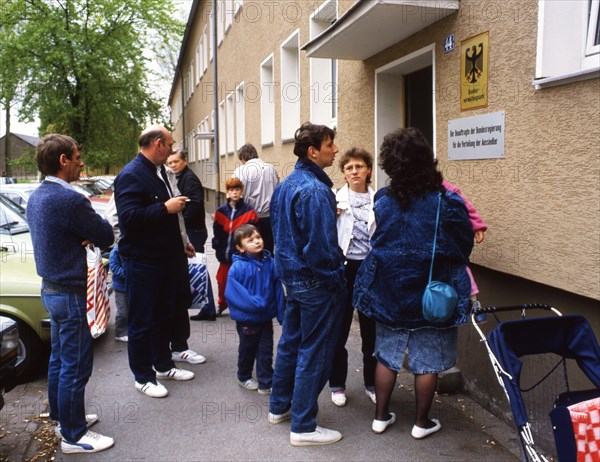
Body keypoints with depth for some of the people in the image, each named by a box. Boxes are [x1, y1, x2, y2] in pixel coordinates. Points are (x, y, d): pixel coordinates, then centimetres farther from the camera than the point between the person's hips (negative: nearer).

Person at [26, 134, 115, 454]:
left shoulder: (36, 197, 7)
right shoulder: (69, 199, -23)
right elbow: (106, 236, -16)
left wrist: (84, 235, -6)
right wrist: (94, 223, 4)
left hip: (51, 288, 10)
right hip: (69, 293, -10)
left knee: (59, 359, 21)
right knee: (76, 365, 1)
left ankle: (62, 417, 36)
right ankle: (73, 436, 13)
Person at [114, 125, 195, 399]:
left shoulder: (158, 171, 13)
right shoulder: (130, 175, -17)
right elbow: (128, 217, -28)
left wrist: (180, 241, 23)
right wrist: (166, 208, -23)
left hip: (166, 258, 9)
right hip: (142, 262, -9)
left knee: (165, 315, 19)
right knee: (142, 322, 5)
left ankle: (163, 365, 35)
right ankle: (143, 377, 19)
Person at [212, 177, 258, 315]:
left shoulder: (248, 211, -6)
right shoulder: (221, 211, 3)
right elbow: (217, 232, 5)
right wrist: (217, 247, -2)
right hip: (225, 254, 3)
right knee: (223, 280, 14)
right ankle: (222, 305, 33)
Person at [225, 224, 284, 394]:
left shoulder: (270, 262, -7)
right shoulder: (237, 267, -19)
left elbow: (278, 289, -1)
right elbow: (233, 293, -20)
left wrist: (281, 313, 1)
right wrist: (256, 303, -23)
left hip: (266, 317, 3)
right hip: (247, 319, -3)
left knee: (266, 351, 10)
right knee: (247, 350, 18)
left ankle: (265, 383, 24)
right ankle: (244, 377, 40)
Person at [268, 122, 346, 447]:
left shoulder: (285, 185, 8)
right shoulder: (315, 190, -21)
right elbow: (322, 246, -24)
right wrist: (336, 280, -13)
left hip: (290, 277, 9)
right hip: (315, 283, -9)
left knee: (290, 341, 21)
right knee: (314, 352, 2)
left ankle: (279, 407, 36)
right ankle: (303, 427, 14)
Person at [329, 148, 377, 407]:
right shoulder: (335, 199, -2)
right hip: (344, 268, -1)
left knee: (371, 329, 11)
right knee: (339, 328, 7)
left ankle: (372, 383, 29)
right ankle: (337, 384, 25)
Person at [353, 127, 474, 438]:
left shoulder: (383, 200, -7)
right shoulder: (446, 202, -16)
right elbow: (465, 247, -3)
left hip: (389, 291, 3)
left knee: (387, 354, 16)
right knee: (427, 360, 12)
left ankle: (381, 416, 28)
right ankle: (421, 423, 26)